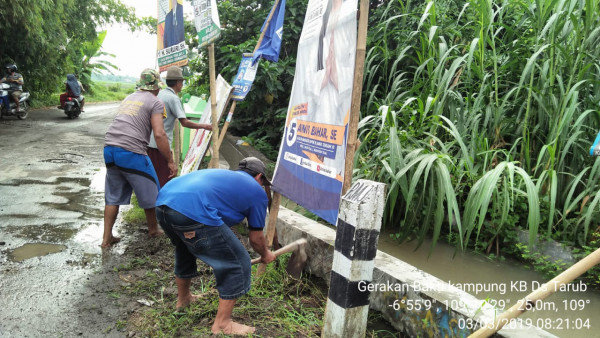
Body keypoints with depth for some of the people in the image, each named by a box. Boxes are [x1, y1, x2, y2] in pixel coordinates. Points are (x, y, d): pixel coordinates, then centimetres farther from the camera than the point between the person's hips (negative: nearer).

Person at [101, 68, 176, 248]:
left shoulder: (128, 98, 23)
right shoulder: (156, 102, 0)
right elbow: (159, 135, -11)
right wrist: (171, 161, -8)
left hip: (109, 149, 7)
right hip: (131, 152, -7)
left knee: (113, 196, 16)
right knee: (150, 193, 12)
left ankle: (107, 238, 20)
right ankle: (153, 230, 28)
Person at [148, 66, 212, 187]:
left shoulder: (159, 94, 12)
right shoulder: (173, 98, -12)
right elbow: (184, 122, -17)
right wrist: (204, 126, -8)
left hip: (150, 142, 8)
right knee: (164, 178, -3)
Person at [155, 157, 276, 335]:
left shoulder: (222, 174, 37)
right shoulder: (257, 192, 18)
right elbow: (256, 238, 24)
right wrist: (265, 254, 46)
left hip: (163, 202, 9)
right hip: (193, 212, -8)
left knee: (185, 248, 37)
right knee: (237, 264, 9)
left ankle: (183, 298, 56)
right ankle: (222, 324, 21)